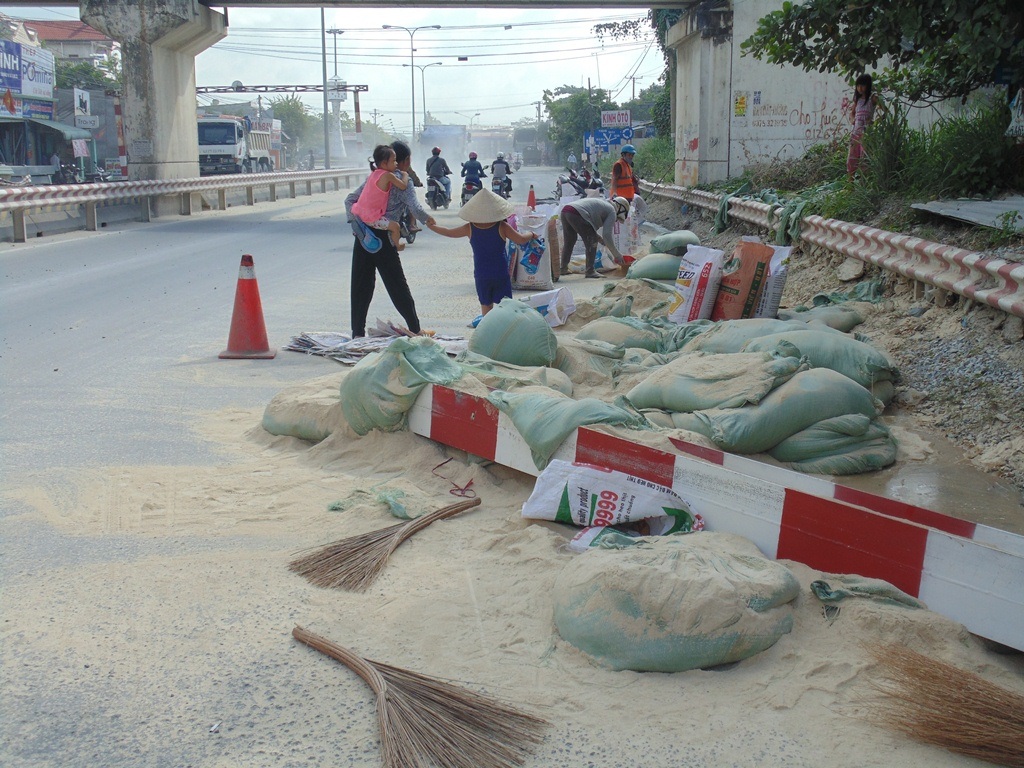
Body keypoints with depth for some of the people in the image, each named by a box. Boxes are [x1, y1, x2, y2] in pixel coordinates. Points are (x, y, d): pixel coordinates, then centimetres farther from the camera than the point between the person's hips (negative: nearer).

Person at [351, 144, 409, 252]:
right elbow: (403, 186, -15)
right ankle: (396, 245, 11)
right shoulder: (388, 175, -16)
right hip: (371, 217, -9)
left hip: (359, 212, 9)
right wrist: (404, 175, 6)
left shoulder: (374, 173, 11)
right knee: (395, 226, -9)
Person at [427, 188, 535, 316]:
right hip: (501, 273, -1)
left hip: (481, 275, 2)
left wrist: (431, 226, 24)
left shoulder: (470, 228, -4)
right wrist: (531, 235, 17)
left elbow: (449, 232, 8)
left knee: (486, 305, 12)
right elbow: (521, 240, -5)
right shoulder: (502, 227, -9)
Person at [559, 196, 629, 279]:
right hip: (576, 214, -9)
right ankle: (590, 271, 2)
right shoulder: (612, 211, 5)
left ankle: (563, 268, 31)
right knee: (592, 242, 1)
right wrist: (616, 254, 2)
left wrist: (600, 239, 25)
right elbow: (607, 235, -3)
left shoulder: (601, 203, 31)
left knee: (568, 242, 23)